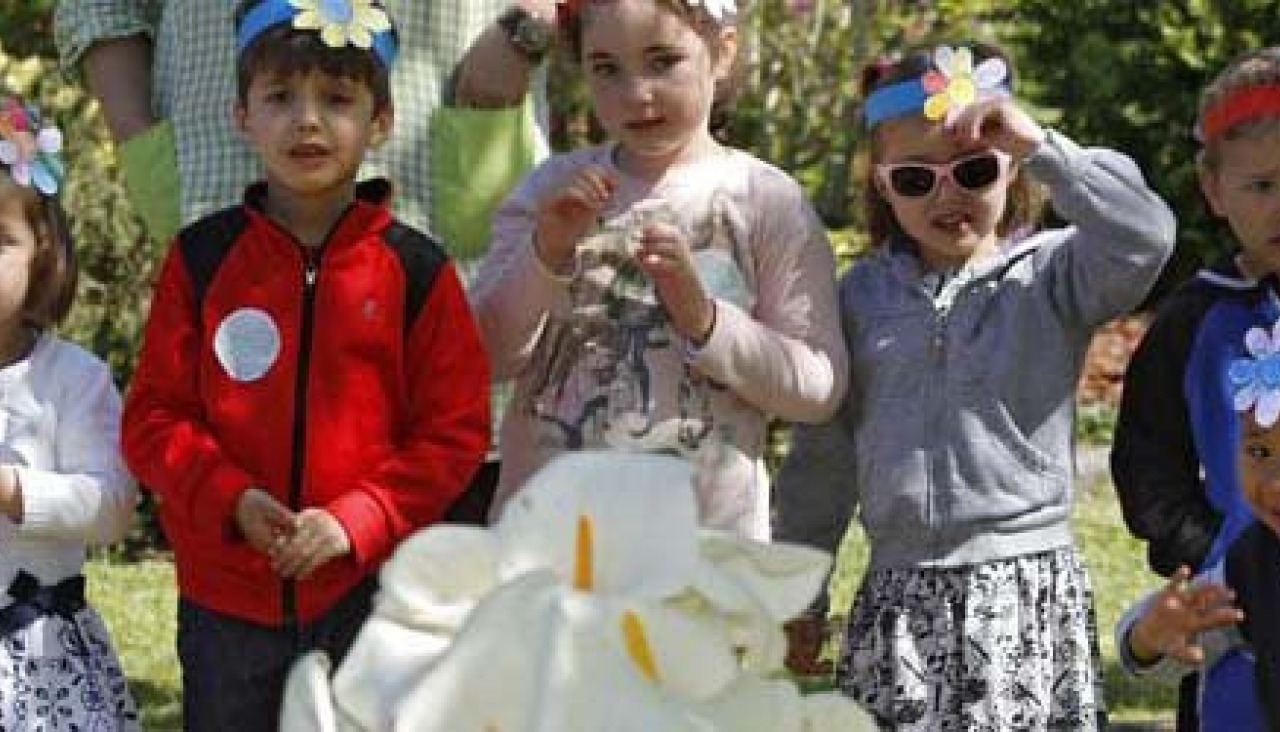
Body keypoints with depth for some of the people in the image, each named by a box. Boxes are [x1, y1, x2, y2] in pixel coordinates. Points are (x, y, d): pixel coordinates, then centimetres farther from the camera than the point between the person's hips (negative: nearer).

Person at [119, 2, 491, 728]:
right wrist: (230, 500, -15)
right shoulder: (202, 259, 0)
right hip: (225, 593, 1)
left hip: (369, 591, -1)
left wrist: (356, 518, -15)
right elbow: (154, 416, 1)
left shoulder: (416, 269, -3)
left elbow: (456, 430, -3)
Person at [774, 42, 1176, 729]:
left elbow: (1145, 238, -22)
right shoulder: (863, 292, 9)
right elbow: (823, 454, 15)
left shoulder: (1050, 274, -1)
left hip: (1027, 591, -3)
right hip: (897, 597, 3)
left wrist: (1041, 146, -20)